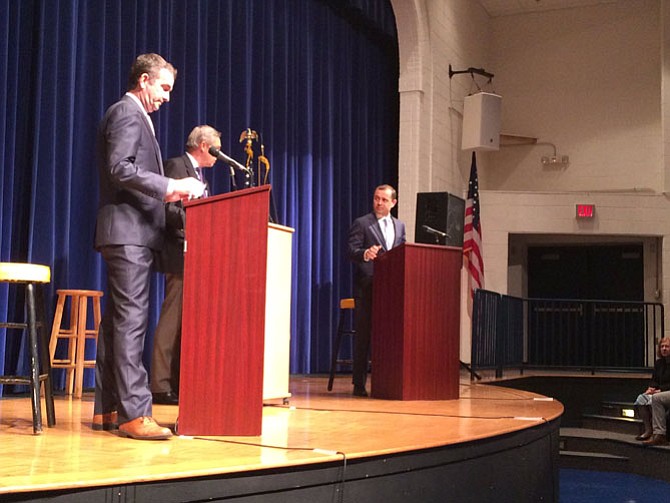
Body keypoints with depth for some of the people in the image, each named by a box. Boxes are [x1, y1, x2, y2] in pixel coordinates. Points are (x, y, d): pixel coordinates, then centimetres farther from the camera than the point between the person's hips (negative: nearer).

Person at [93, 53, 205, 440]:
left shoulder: (136, 116, 25)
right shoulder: (126, 112, -6)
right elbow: (120, 168, -19)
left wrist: (168, 192, 15)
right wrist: (169, 187, -22)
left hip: (134, 234, 11)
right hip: (129, 231, -11)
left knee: (118, 322, 9)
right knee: (131, 321, -13)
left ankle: (107, 408, 13)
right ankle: (134, 413, -14)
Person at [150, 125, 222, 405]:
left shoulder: (198, 174, 24)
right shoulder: (177, 166, -5)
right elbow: (167, 209, -16)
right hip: (181, 254, -10)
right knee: (172, 320, -9)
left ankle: (178, 383, 12)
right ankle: (161, 386, -7)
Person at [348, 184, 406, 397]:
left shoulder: (399, 226, 17)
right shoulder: (361, 223, 1)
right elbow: (351, 252, -9)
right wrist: (365, 254, -29)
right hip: (367, 288, -4)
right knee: (363, 335, -3)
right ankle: (359, 384, 2)